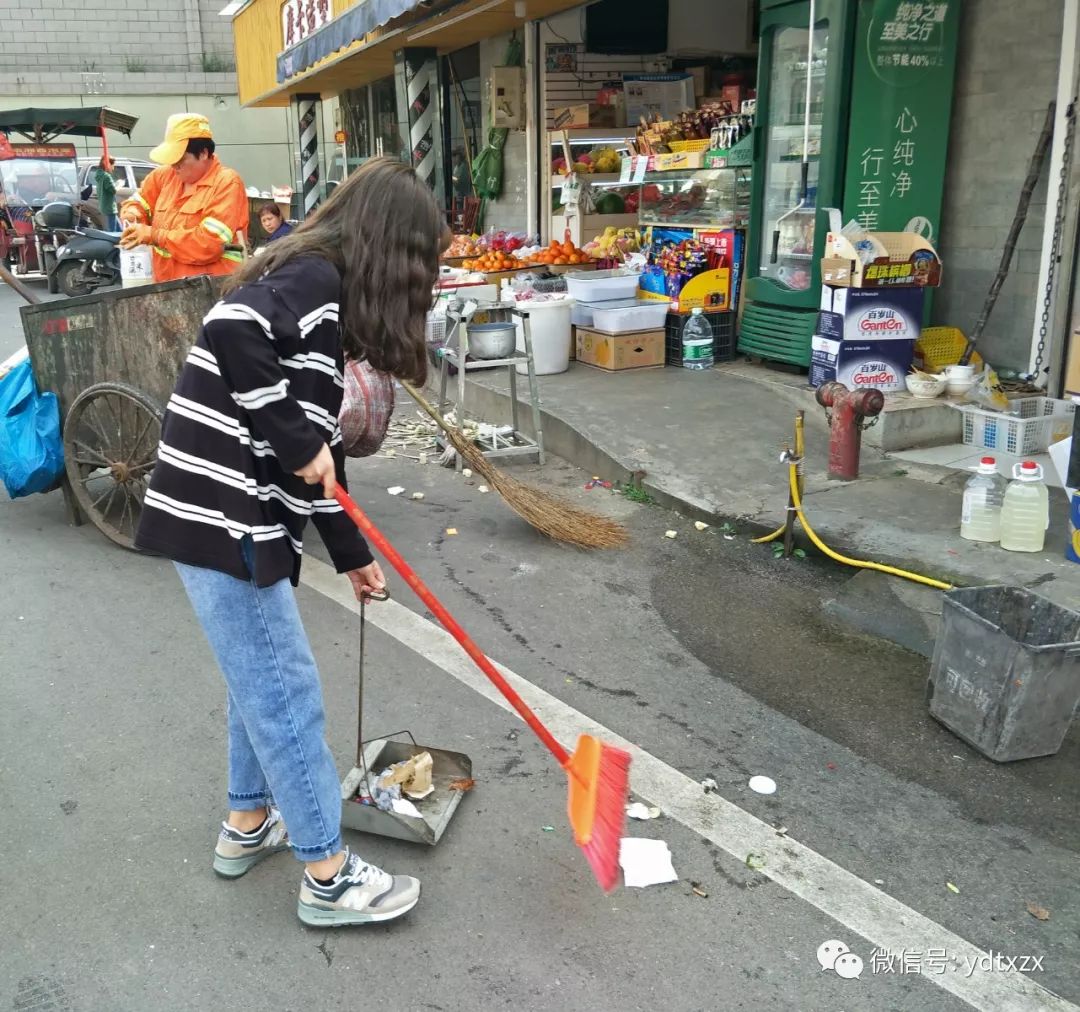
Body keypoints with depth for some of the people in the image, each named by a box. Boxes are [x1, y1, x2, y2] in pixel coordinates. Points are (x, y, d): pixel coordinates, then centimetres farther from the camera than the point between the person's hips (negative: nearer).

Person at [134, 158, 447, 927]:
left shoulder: (320, 296, 17)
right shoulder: (314, 279, -12)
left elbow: (315, 437, 19)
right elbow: (231, 328, -31)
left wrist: (351, 552, 22)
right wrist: (296, 444, -21)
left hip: (237, 515, 10)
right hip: (222, 518, -10)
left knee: (262, 681, 22)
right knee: (286, 695, 1)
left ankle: (249, 824, 40)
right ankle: (329, 876, 16)